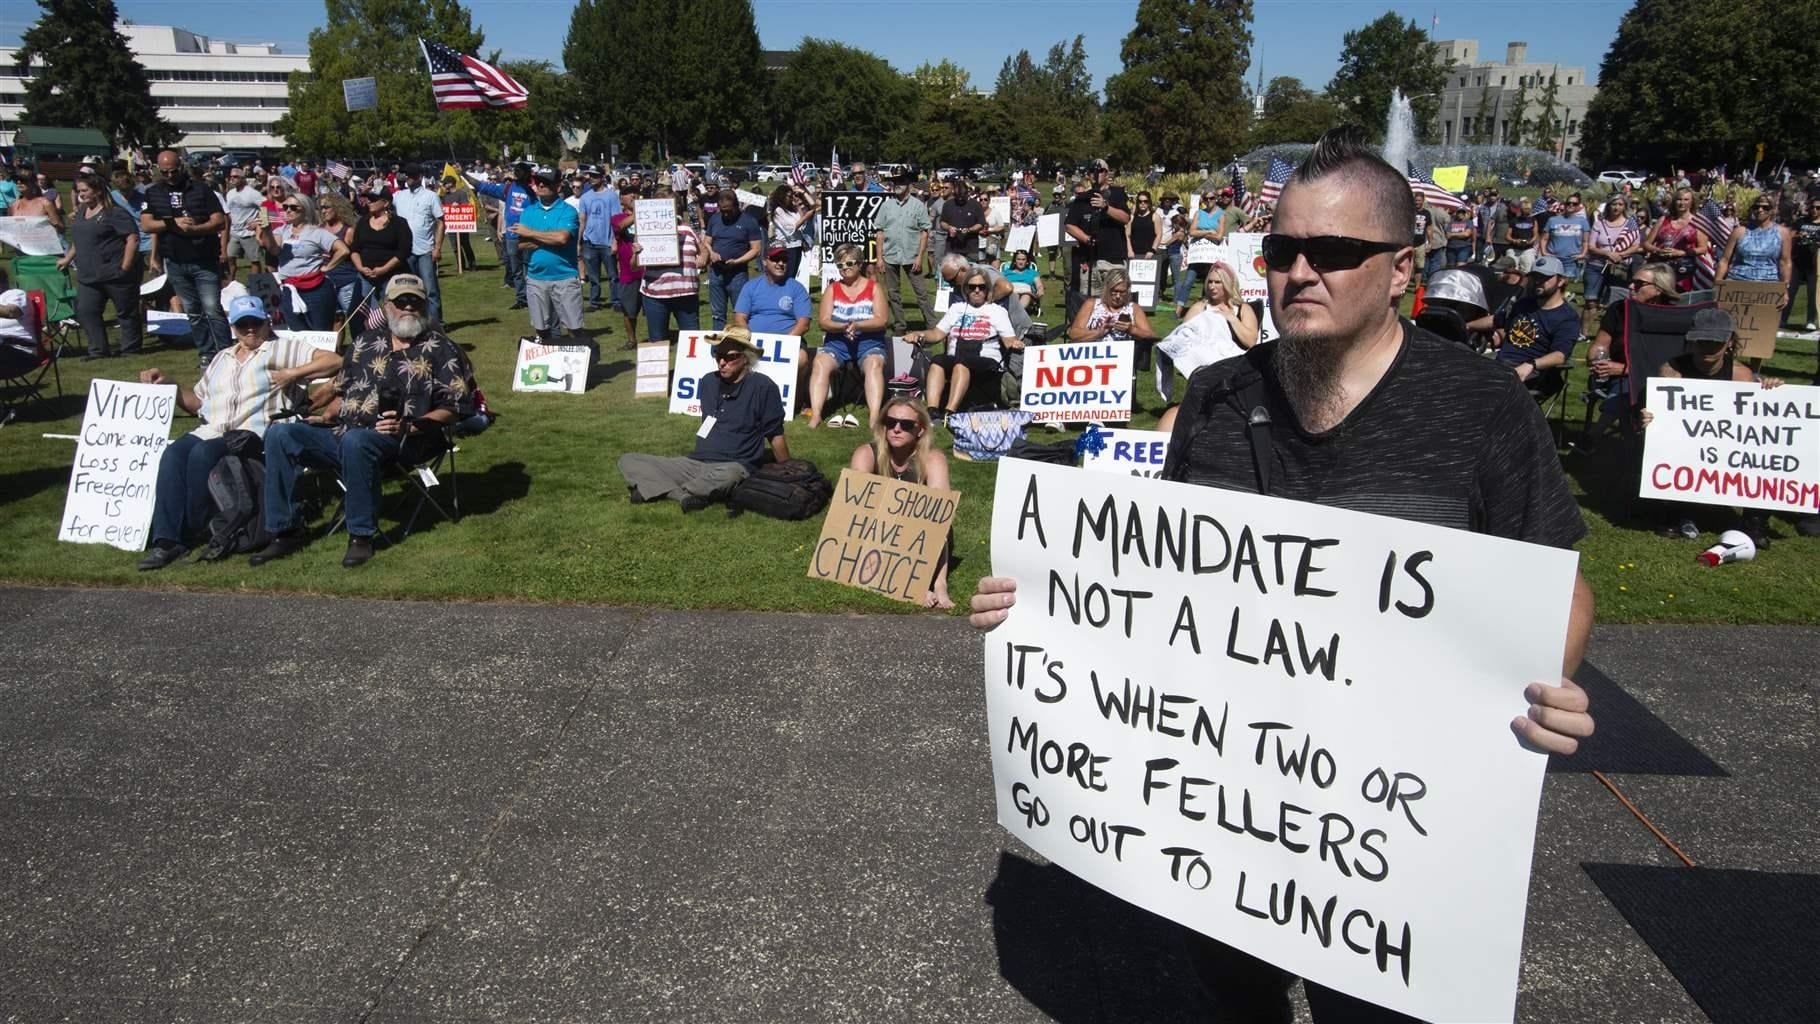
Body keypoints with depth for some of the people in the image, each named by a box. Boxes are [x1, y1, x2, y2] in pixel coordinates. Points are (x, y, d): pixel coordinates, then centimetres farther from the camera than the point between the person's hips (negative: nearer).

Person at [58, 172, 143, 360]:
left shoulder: (115, 213, -10)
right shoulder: (81, 212, 15)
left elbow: (133, 238, -15)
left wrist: (125, 267, -17)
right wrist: (68, 259, 24)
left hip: (115, 274, -8)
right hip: (88, 275, 8)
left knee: (126, 312, 2)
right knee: (85, 311, 3)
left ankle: (130, 350, 13)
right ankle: (97, 350, 9)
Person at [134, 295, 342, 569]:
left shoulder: (282, 349, 12)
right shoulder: (222, 357, 30)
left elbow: (334, 361, -2)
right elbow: (196, 402, 27)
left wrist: (292, 374, -9)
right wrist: (167, 383, 14)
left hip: (254, 433, -5)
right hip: (211, 431, 5)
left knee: (202, 453, -32)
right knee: (173, 452, -26)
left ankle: (193, 533, -19)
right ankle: (167, 539, -31)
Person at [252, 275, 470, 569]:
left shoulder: (441, 350, 6)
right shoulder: (366, 343, 23)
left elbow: (454, 408, -2)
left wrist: (409, 426, -15)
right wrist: (326, 416, 9)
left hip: (395, 440, -6)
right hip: (340, 432, 6)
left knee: (354, 440, -39)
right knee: (279, 433, -13)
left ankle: (361, 536, -26)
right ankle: (285, 530, -7)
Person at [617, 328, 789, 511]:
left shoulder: (762, 387, -5)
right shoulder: (709, 381, 13)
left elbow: (775, 436, 0)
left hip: (734, 467, -6)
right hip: (694, 462, 6)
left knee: (727, 476, -44)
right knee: (628, 461, -10)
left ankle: (658, 491, -25)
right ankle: (685, 496, -30)